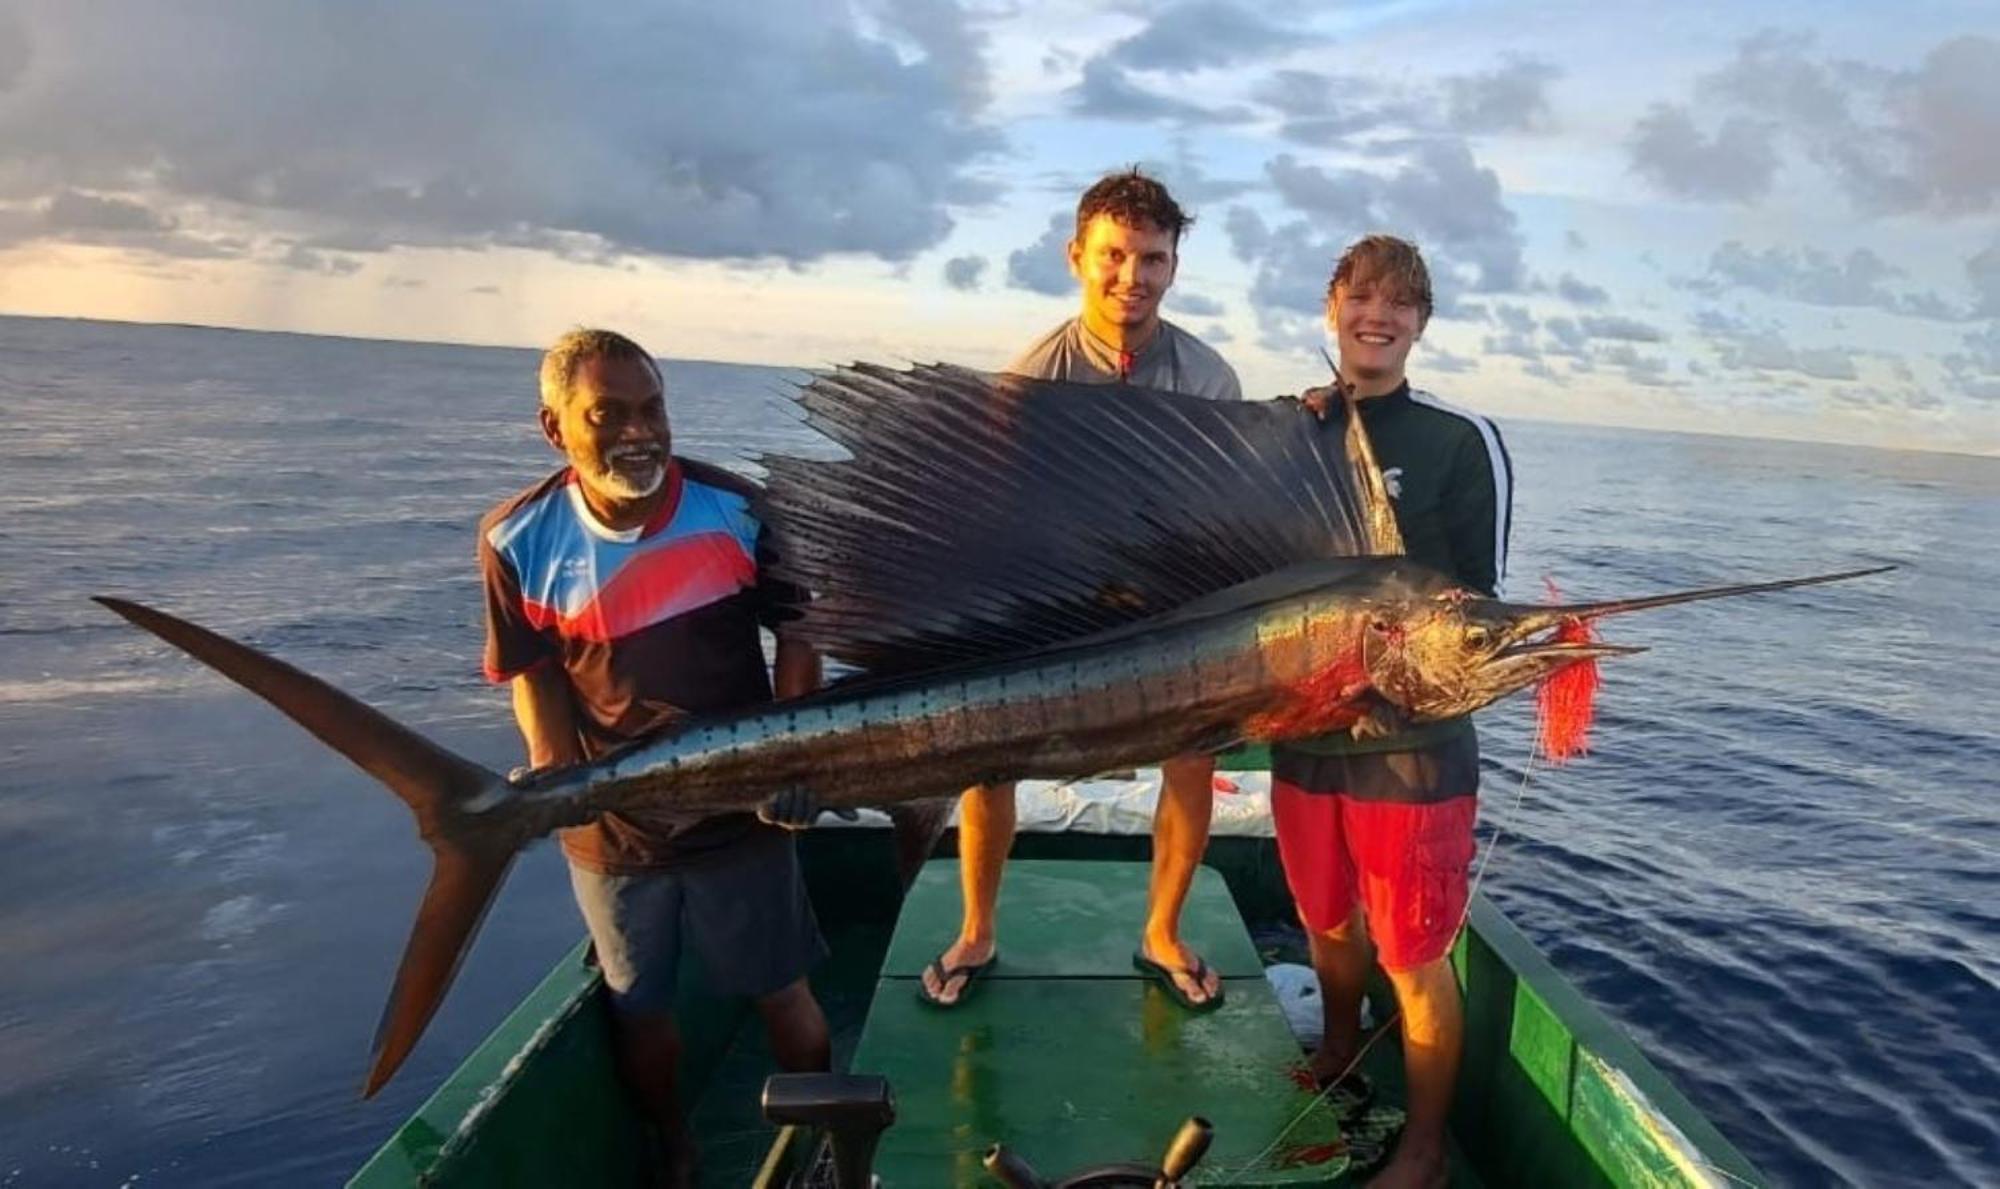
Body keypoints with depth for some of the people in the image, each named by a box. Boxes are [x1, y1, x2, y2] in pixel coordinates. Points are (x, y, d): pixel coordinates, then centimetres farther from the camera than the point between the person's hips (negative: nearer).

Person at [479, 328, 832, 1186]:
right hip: (608, 826, 2)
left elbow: (795, 634, -3)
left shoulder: (735, 510, -14)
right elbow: (533, 673, -2)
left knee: (781, 992, 14)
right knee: (638, 1005, 20)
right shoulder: (519, 539, -11)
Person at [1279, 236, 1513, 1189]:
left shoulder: (1462, 442, -6)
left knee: (1414, 958, 4)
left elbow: (1480, 603, -6)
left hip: (1413, 744, -4)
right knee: (1326, 922, 21)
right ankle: (1337, 1068, 47)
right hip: (1302, 733, 5)